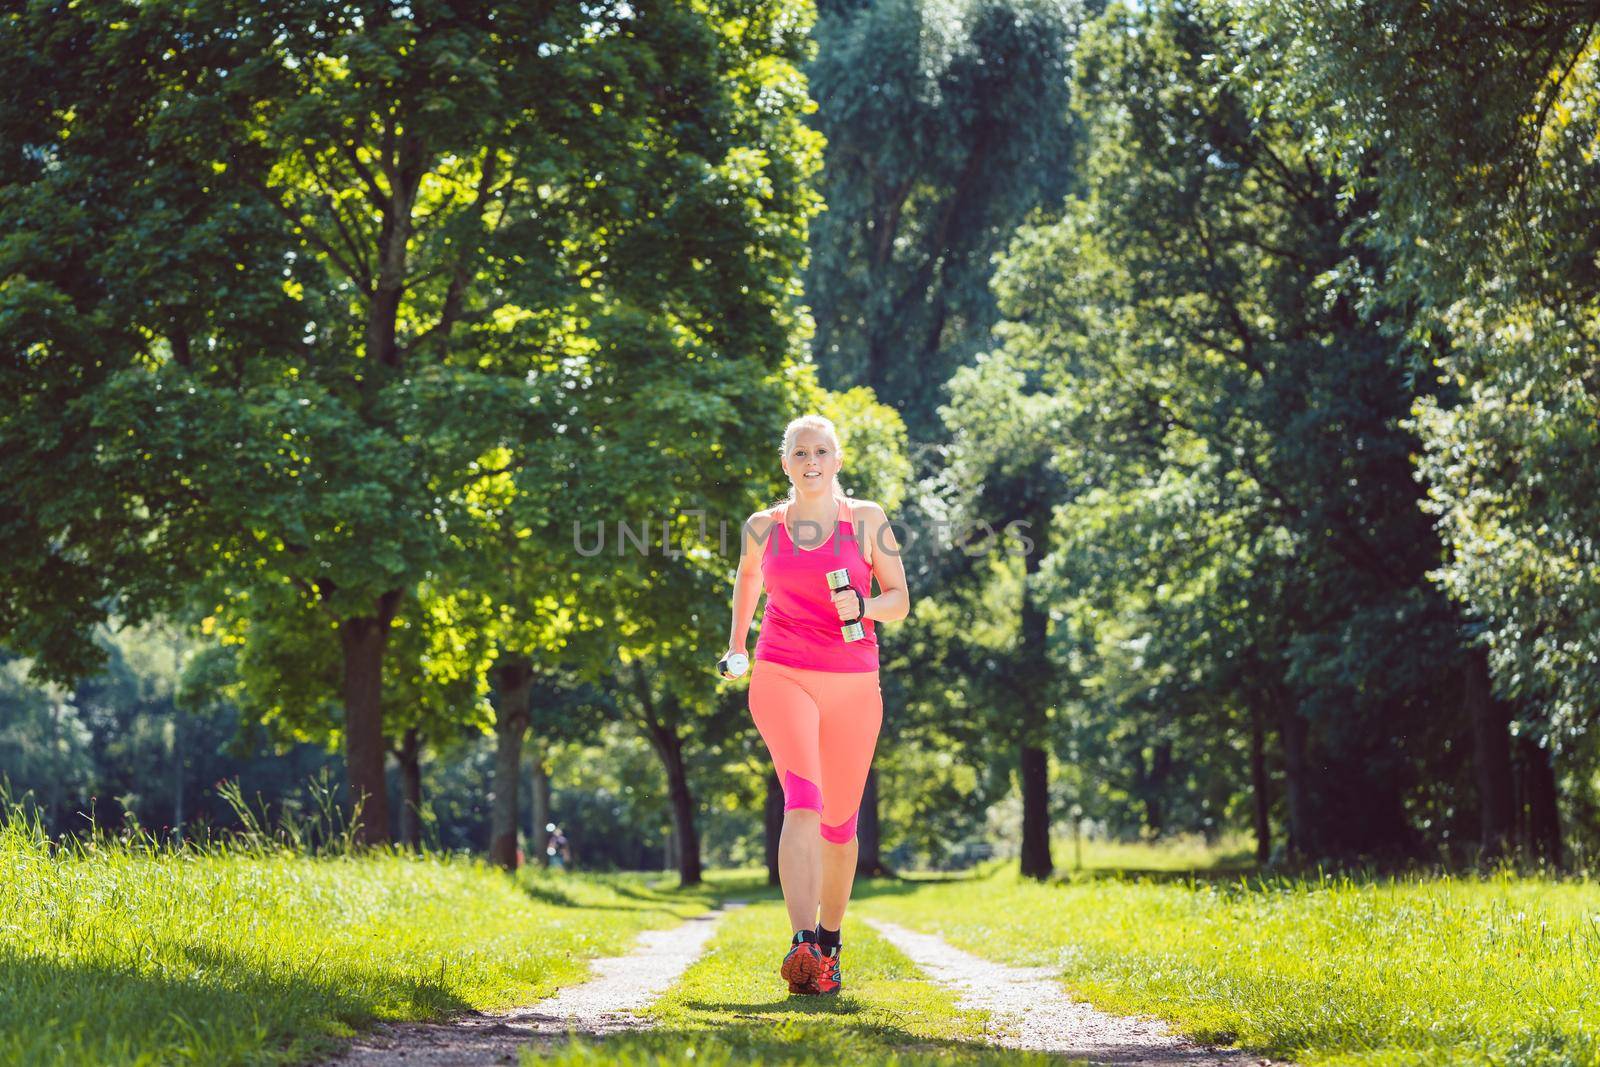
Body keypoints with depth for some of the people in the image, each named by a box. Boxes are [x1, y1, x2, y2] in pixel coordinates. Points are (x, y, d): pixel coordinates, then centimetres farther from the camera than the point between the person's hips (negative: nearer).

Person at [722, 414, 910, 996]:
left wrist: (863, 606, -14)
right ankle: (801, 945, -35)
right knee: (803, 800, -22)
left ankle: (829, 941, 29)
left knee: (839, 820, 8)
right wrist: (736, 646, 27)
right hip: (782, 676, -1)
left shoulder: (867, 520, 6)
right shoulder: (763, 527, 9)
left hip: (853, 684, 1)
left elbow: (900, 599, 6)